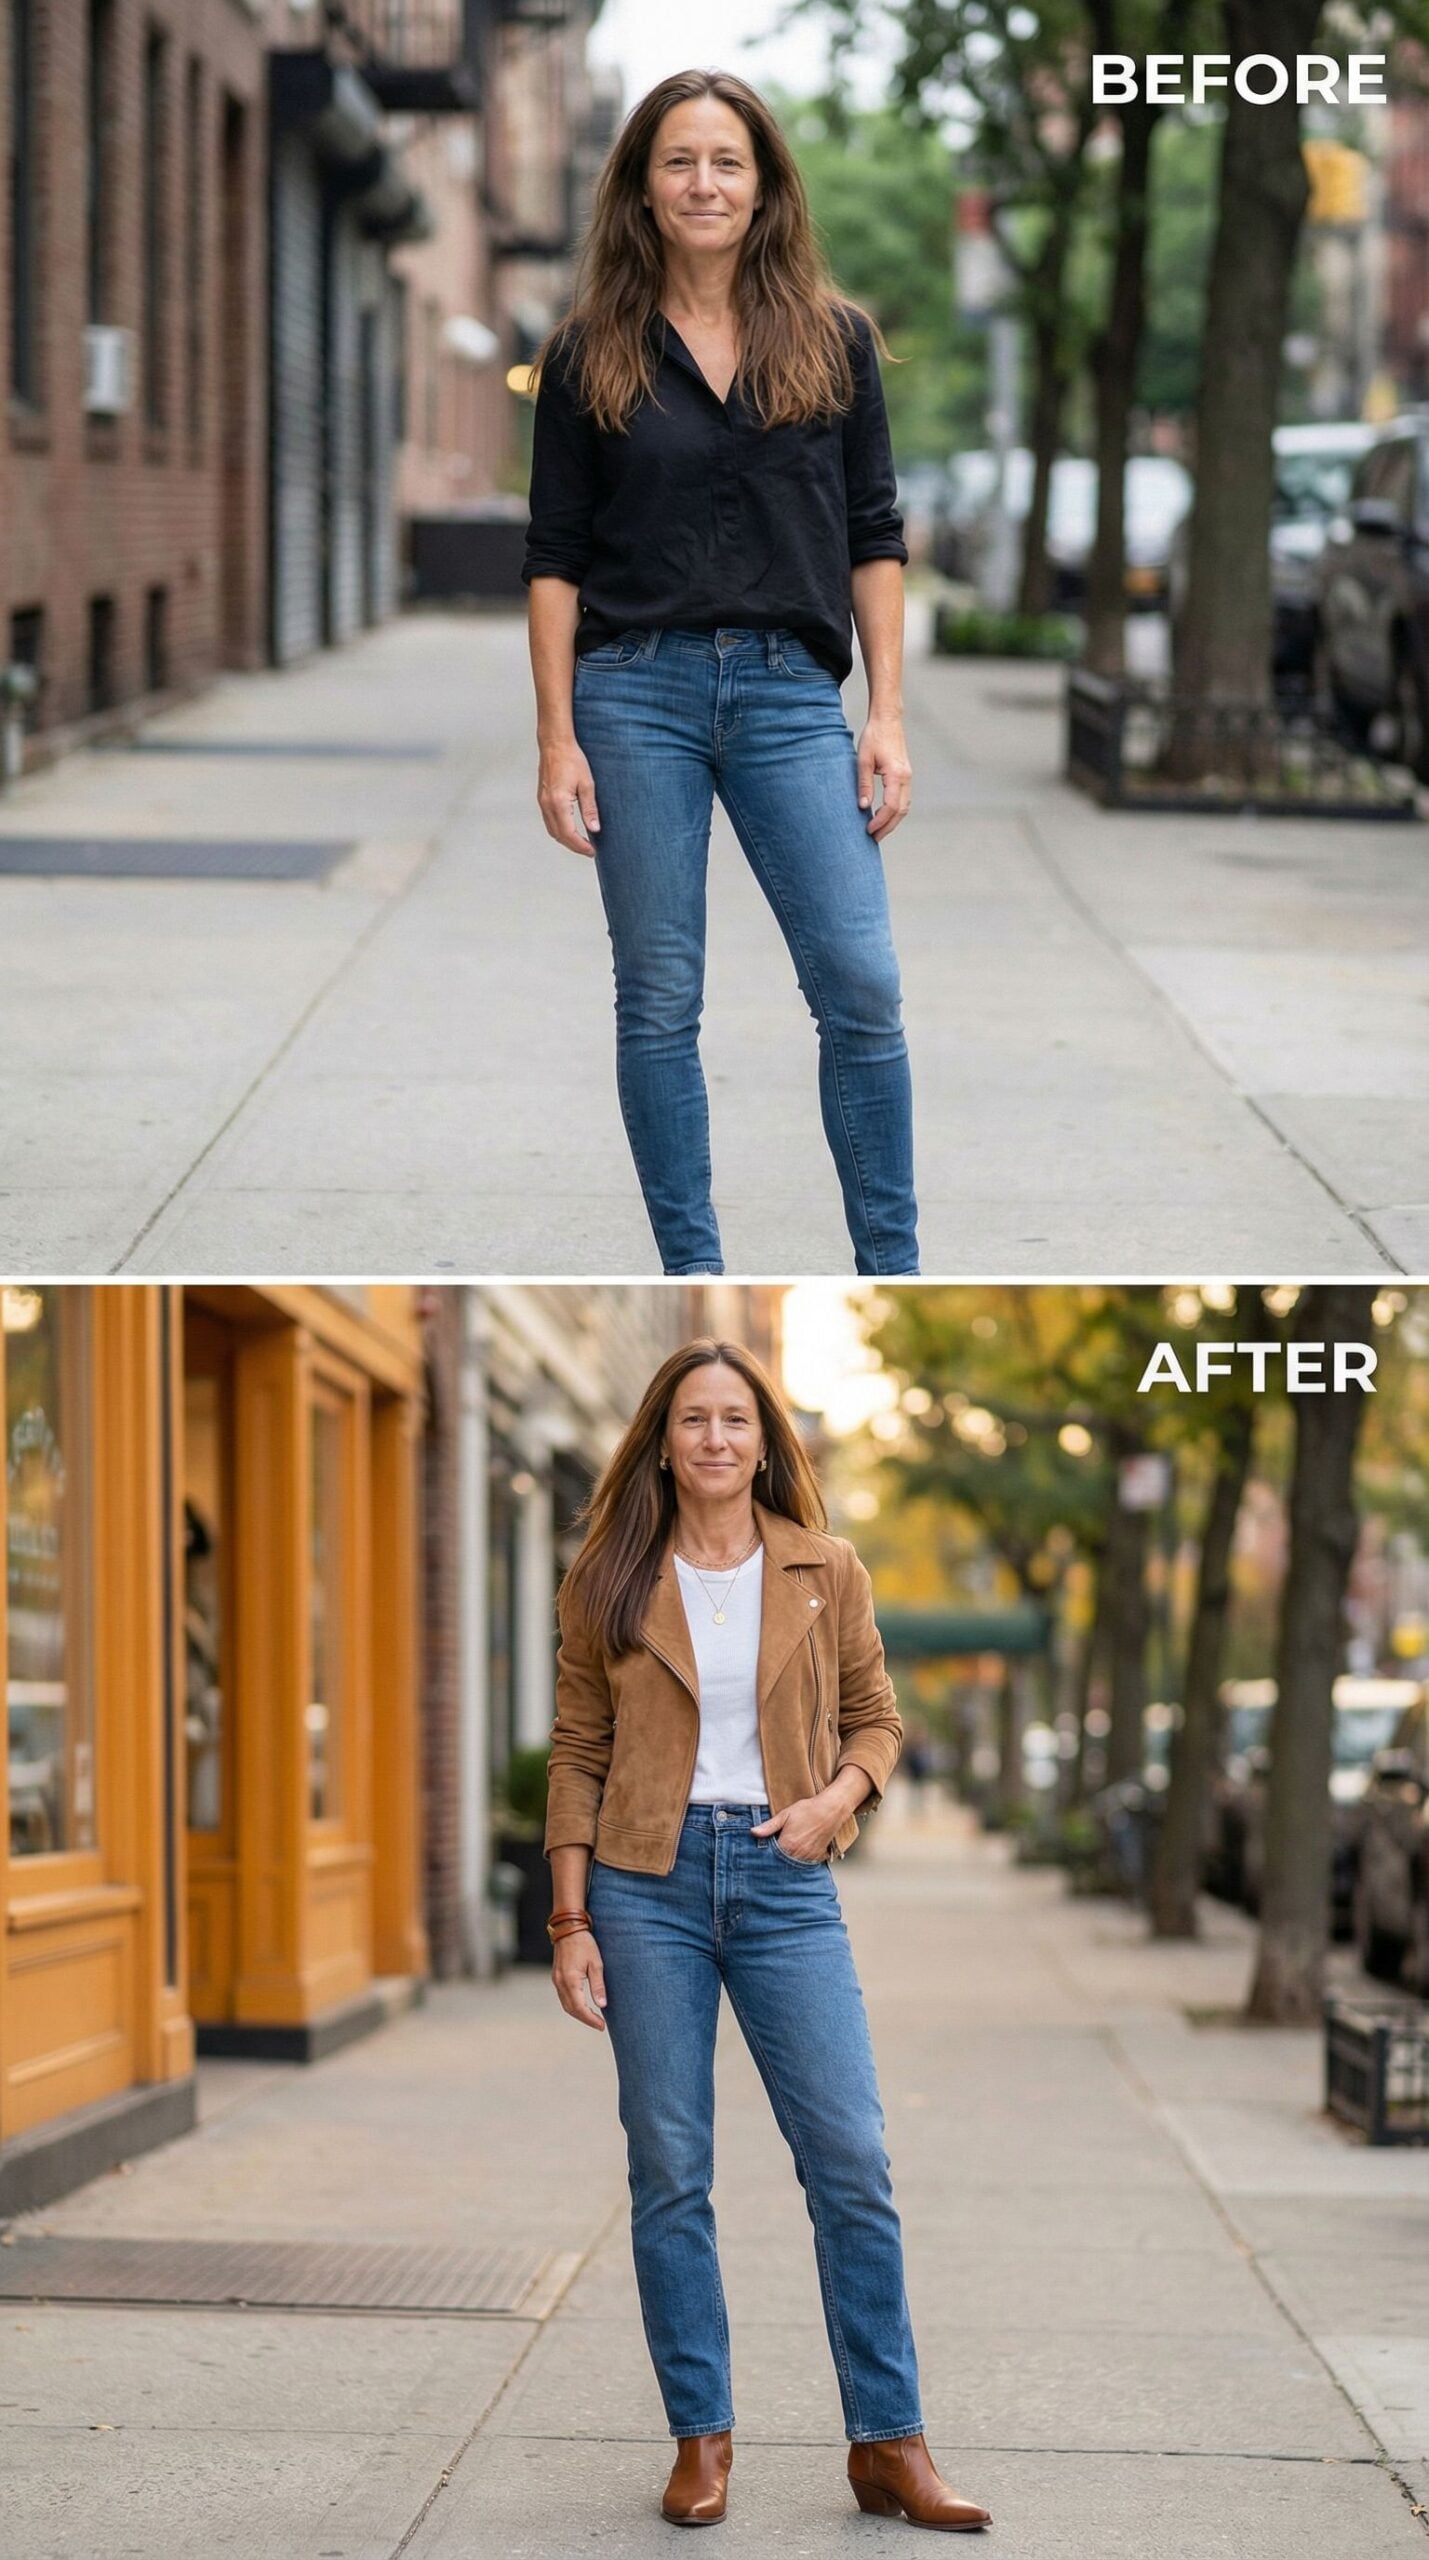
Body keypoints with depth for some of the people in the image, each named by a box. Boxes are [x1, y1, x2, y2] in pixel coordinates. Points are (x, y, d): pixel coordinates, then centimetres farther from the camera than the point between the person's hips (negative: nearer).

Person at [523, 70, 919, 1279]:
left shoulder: (833, 340, 7)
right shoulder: (591, 356, 4)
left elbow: (874, 537, 7)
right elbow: (556, 557, 5)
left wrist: (887, 715, 0)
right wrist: (557, 740, -2)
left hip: (791, 692, 0)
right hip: (637, 691, 0)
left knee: (862, 986, -6)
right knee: (659, 1003, 3)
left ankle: (893, 1275, 4)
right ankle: (692, 1279, 12)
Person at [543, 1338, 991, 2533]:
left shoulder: (827, 1574, 5)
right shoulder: (610, 1583, 3)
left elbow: (876, 1717, 13)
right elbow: (577, 1758, 5)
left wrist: (835, 1798, -9)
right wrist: (570, 1924, 0)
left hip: (784, 1882, 0)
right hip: (648, 1883, 0)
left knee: (853, 2159, -4)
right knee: (670, 2169, 2)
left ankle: (889, 2445, 4)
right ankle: (702, 2438, 12)